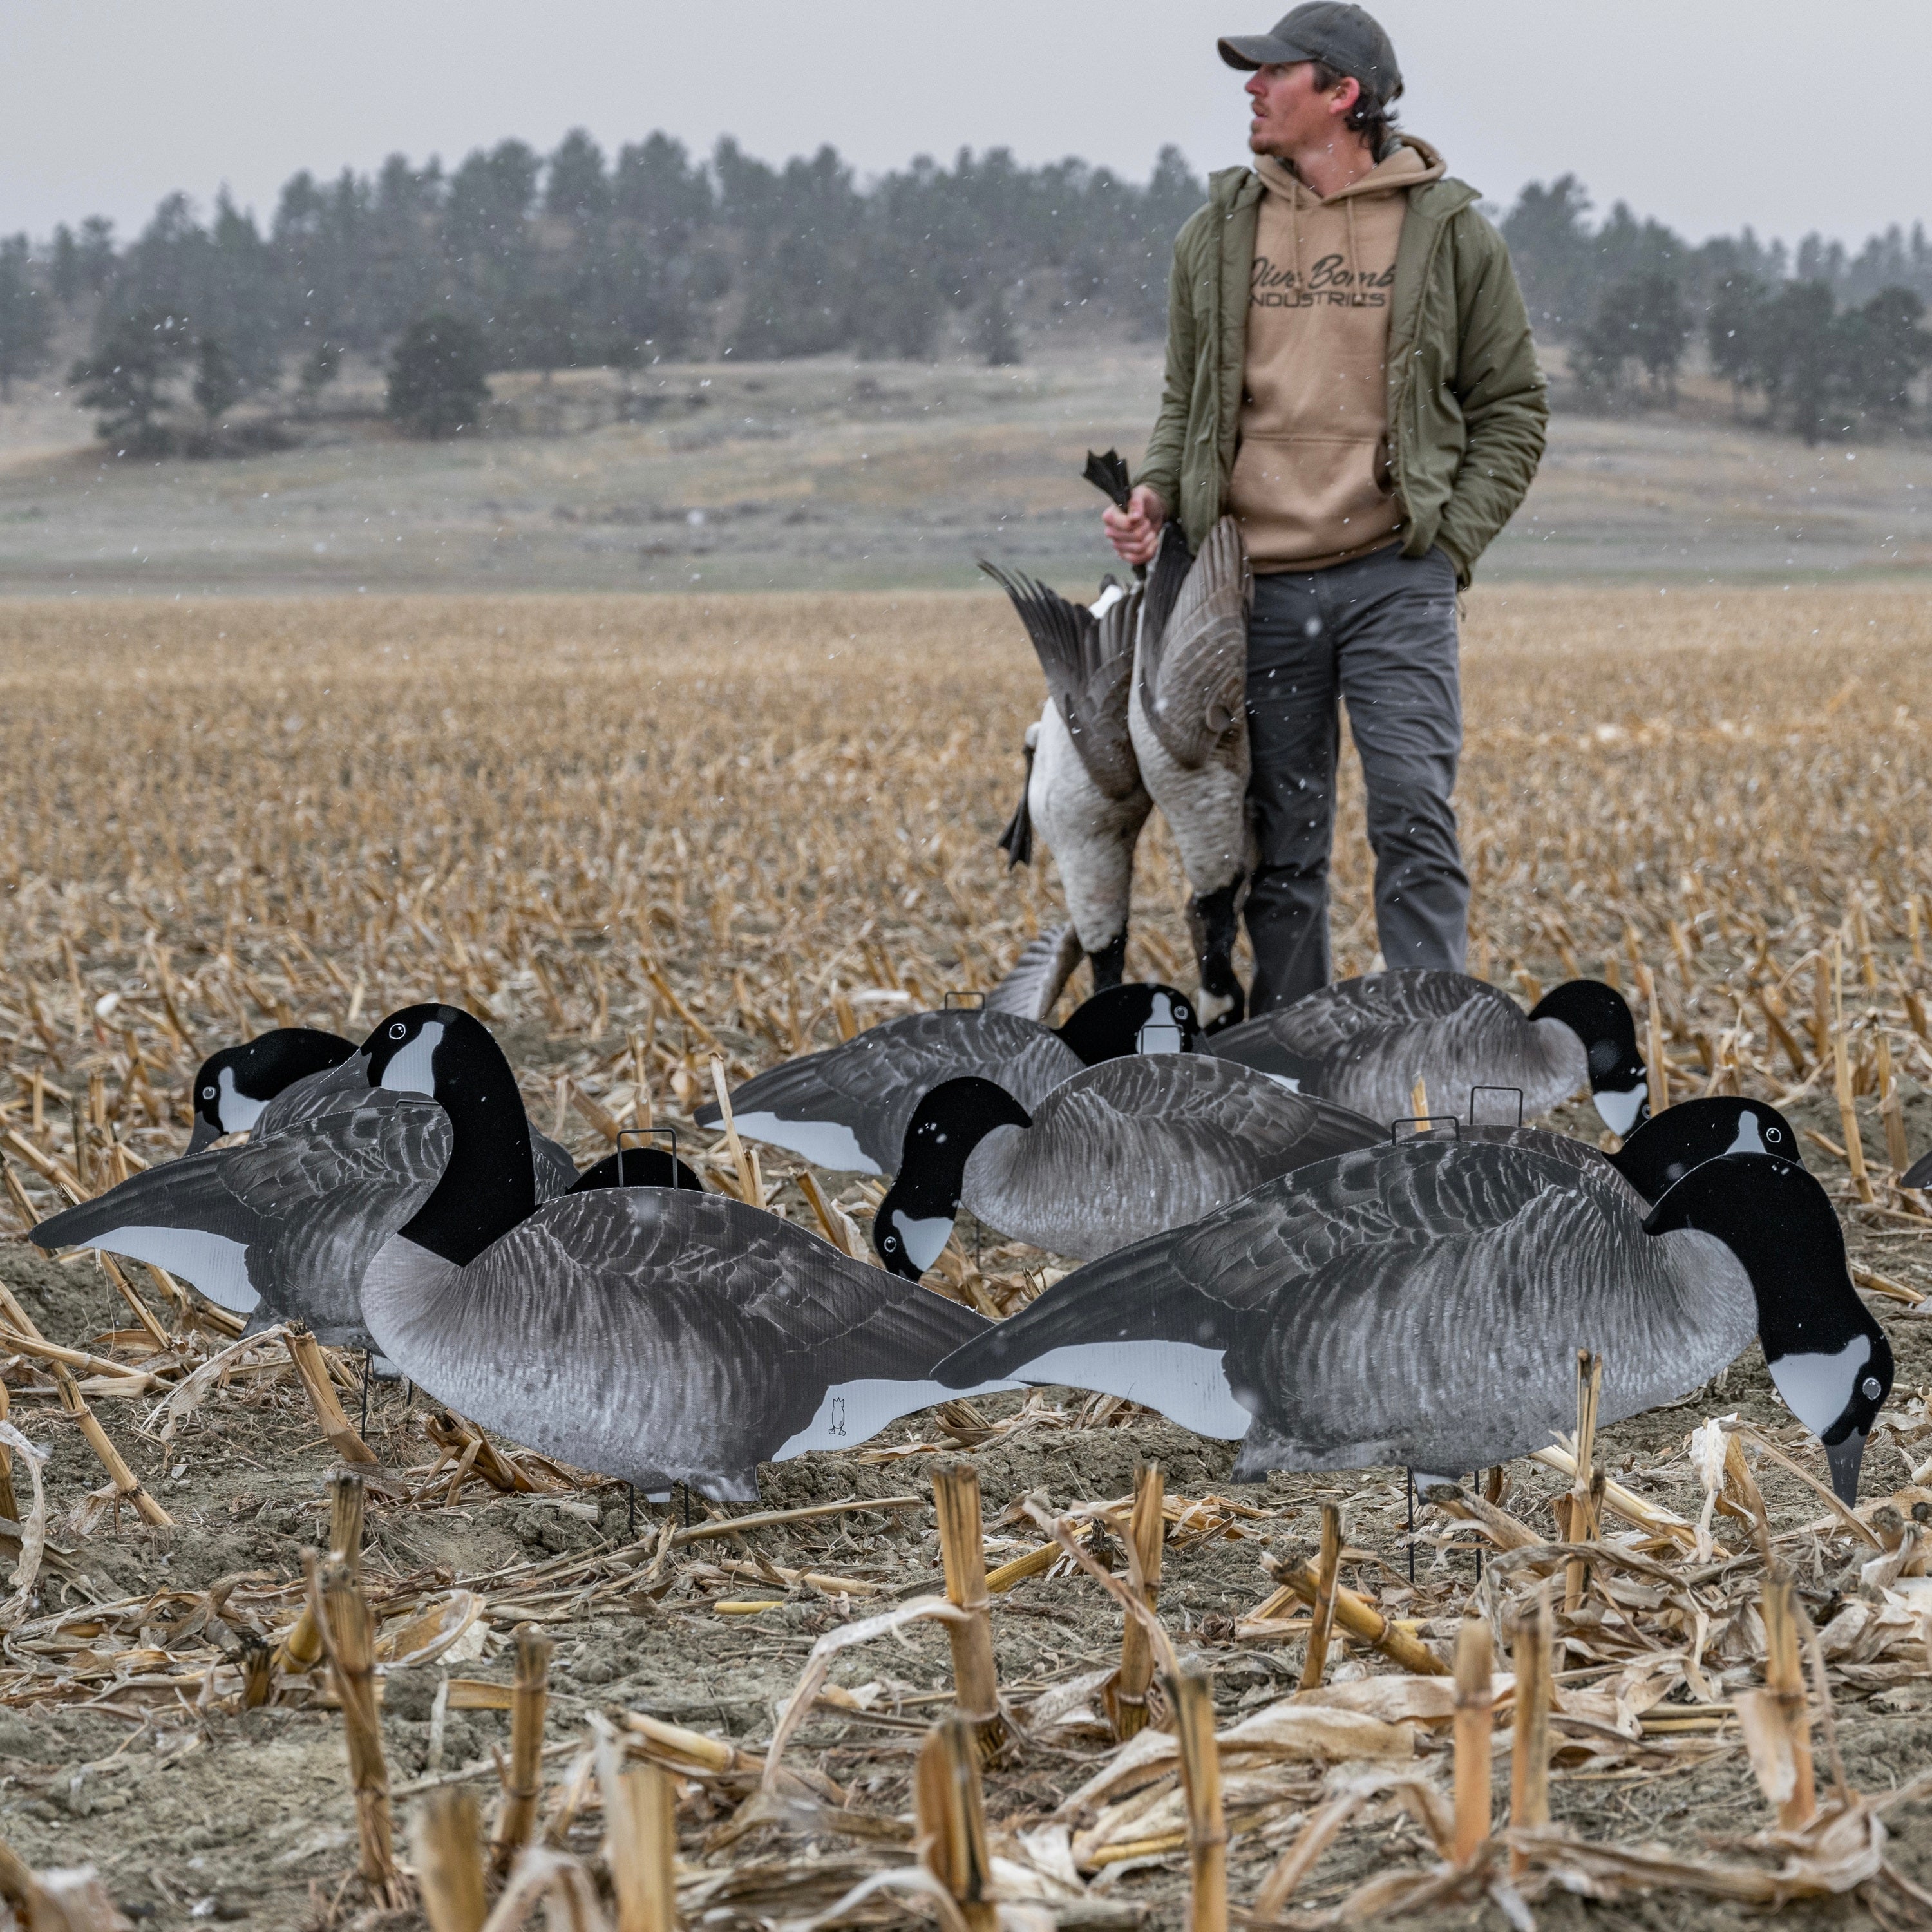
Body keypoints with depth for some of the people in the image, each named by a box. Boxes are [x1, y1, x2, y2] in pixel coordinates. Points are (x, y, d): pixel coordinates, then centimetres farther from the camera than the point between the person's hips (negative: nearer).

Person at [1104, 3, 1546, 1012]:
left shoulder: (1450, 233, 2)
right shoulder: (1217, 235, 11)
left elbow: (1511, 405, 7)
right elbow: (1187, 400, 19)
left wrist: (1455, 533, -4)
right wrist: (1155, 493, 0)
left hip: (1396, 581, -3)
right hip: (1258, 586, 3)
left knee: (1415, 823, -11)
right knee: (1280, 849, 8)